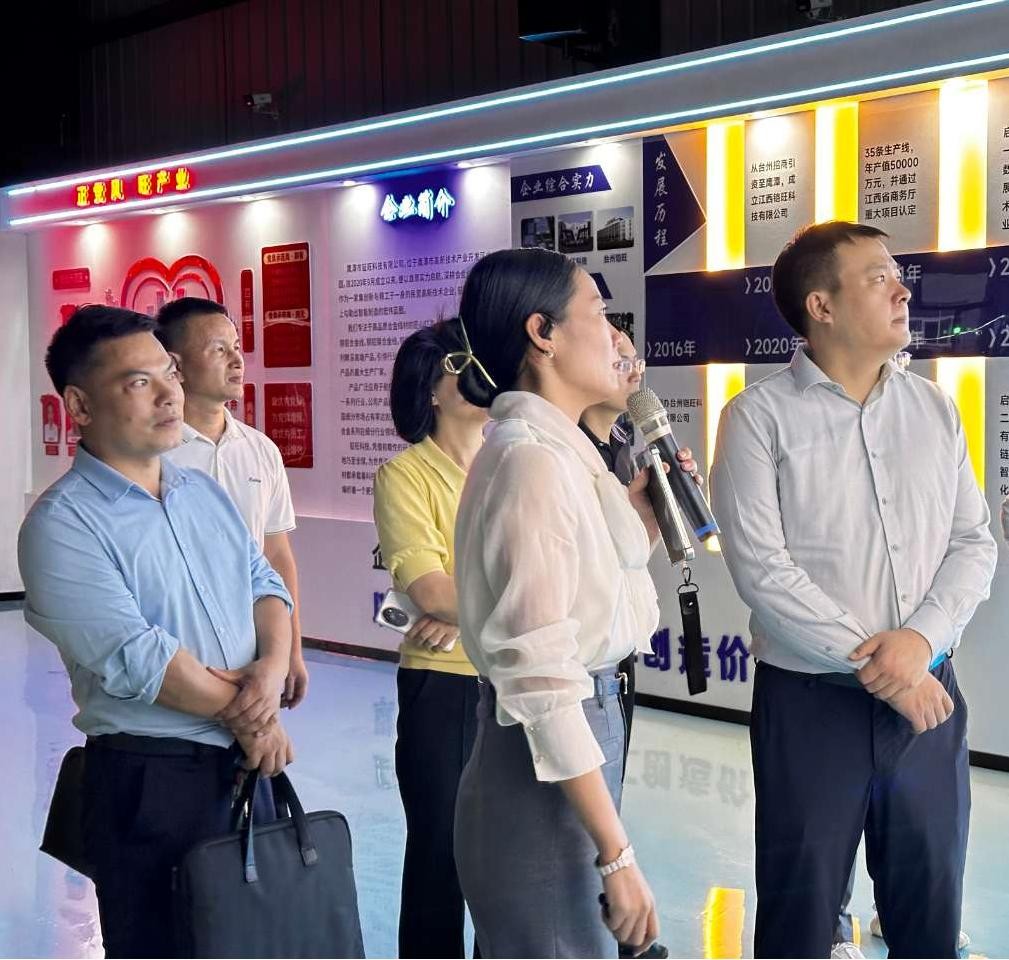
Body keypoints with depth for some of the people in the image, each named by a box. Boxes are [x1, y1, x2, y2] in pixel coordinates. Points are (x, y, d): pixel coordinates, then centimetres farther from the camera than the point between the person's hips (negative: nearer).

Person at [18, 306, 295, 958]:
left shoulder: (205, 492, 11)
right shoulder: (62, 524, -13)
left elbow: (265, 583, 9)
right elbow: (134, 656, -20)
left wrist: (272, 671, -12)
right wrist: (244, 717, -12)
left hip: (250, 760, 7)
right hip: (149, 779, -6)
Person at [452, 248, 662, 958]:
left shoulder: (558, 448, 11)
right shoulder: (532, 460, -18)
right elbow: (542, 679, -24)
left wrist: (638, 526, 13)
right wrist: (617, 855, -23)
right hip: (544, 776, -10)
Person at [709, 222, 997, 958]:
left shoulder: (934, 409, 8)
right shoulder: (760, 416, -7)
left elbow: (975, 544, 5)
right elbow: (762, 568, -14)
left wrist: (921, 639, -13)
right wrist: (874, 666, -15)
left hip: (927, 695, 4)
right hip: (811, 701, -4)